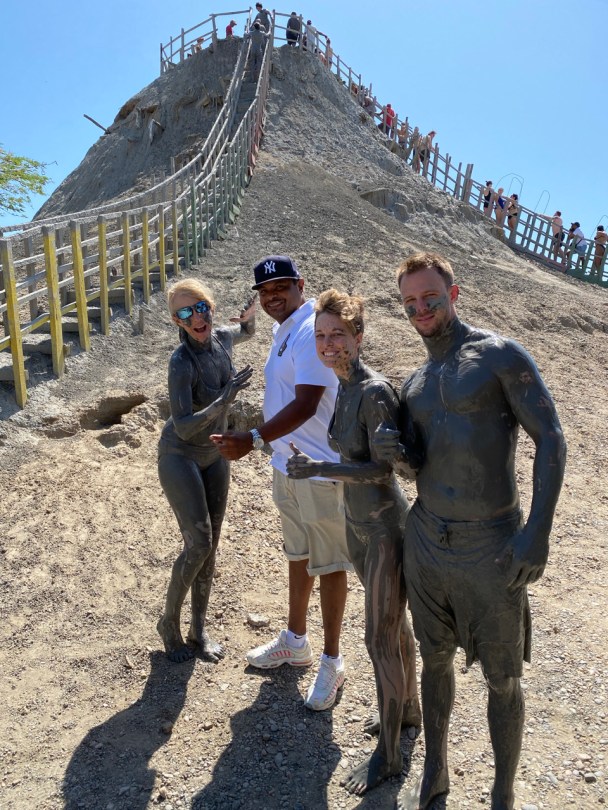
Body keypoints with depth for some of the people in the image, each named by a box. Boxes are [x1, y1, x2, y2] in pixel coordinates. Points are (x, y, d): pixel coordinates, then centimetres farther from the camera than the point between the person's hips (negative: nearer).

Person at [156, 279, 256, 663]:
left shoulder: (222, 337, -8)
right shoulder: (182, 362, -26)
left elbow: (247, 332, 17)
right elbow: (183, 427, -30)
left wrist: (250, 312, -5)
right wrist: (223, 401, -41)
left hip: (215, 454, 6)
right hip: (180, 456, -6)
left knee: (212, 544, 10)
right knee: (198, 543, -8)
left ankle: (199, 629, 26)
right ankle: (169, 621, 18)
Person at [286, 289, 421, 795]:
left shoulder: (375, 392, -22)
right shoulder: (343, 388, 3)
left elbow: (382, 468, -21)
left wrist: (318, 468, -22)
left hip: (386, 528, -8)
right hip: (358, 524, 8)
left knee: (382, 638, 5)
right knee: (394, 625, 24)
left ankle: (388, 754, 25)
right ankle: (409, 712, 45)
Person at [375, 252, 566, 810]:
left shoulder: (500, 355, -9)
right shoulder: (416, 382, 10)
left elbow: (551, 439, -12)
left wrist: (538, 532, -20)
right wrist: (395, 452, -9)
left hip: (491, 548, -5)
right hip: (426, 540, 6)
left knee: (502, 680, 12)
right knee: (436, 660, 21)